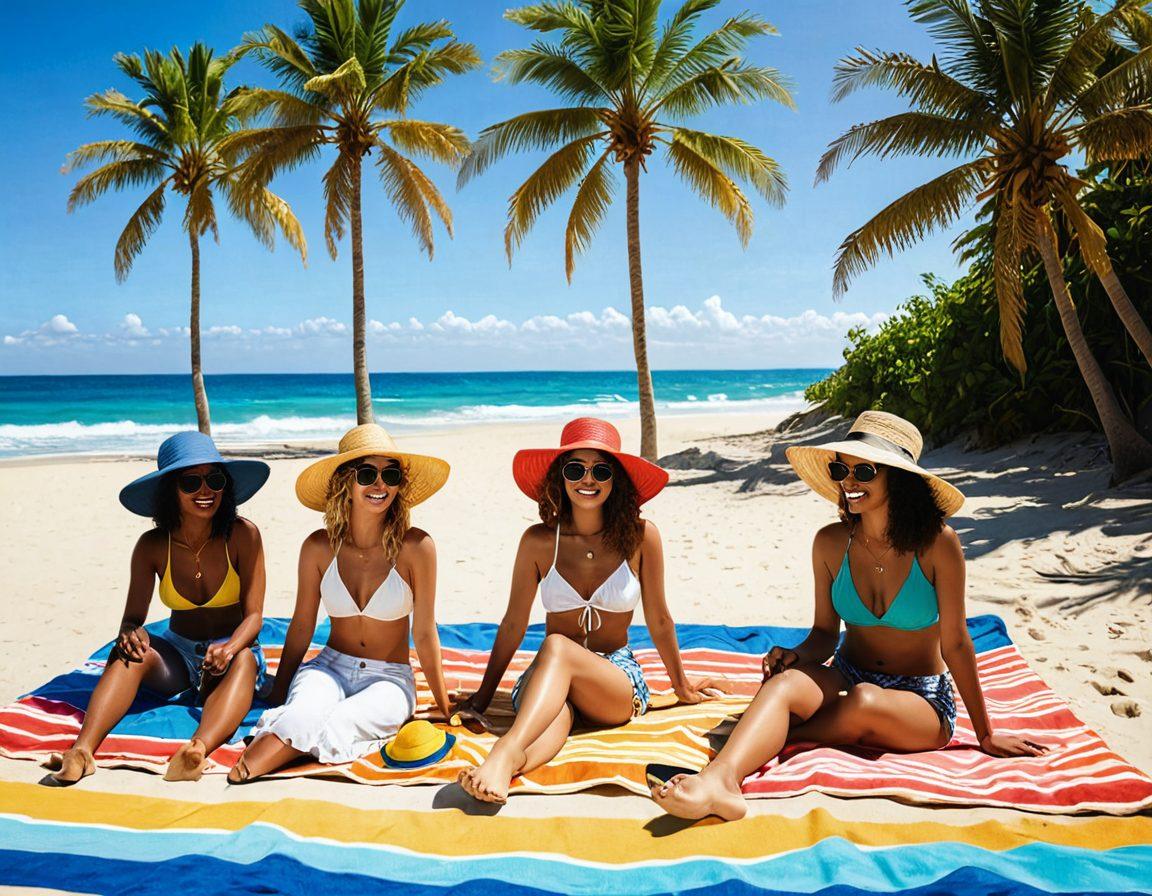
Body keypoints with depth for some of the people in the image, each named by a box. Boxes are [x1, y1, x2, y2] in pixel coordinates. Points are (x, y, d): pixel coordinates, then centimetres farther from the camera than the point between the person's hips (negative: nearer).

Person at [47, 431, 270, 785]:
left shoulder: (243, 536, -13)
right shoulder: (153, 546, -5)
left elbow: (253, 615, -14)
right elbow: (133, 616, -4)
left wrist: (229, 648, -35)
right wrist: (130, 634, -29)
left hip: (234, 652, -3)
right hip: (177, 655, 3)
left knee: (243, 660, -37)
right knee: (128, 652, -27)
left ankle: (197, 749, -61)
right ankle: (82, 750, -44)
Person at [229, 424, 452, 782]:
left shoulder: (415, 547, -15)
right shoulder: (319, 547, -7)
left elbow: (424, 634, -6)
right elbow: (301, 626, 5)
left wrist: (444, 708, 2)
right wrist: (276, 696, 12)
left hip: (389, 679, -2)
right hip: (330, 667, 2)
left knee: (337, 725, -32)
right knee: (305, 712, -33)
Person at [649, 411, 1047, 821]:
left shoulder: (937, 543, -14)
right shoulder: (831, 543, -4)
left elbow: (955, 644, -7)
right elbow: (825, 633, 5)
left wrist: (985, 735, -1)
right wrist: (796, 655, -17)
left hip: (922, 702, -2)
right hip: (846, 679, 2)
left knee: (863, 700, -38)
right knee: (784, 682, -32)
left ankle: (769, 743, -18)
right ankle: (719, 780, -57)